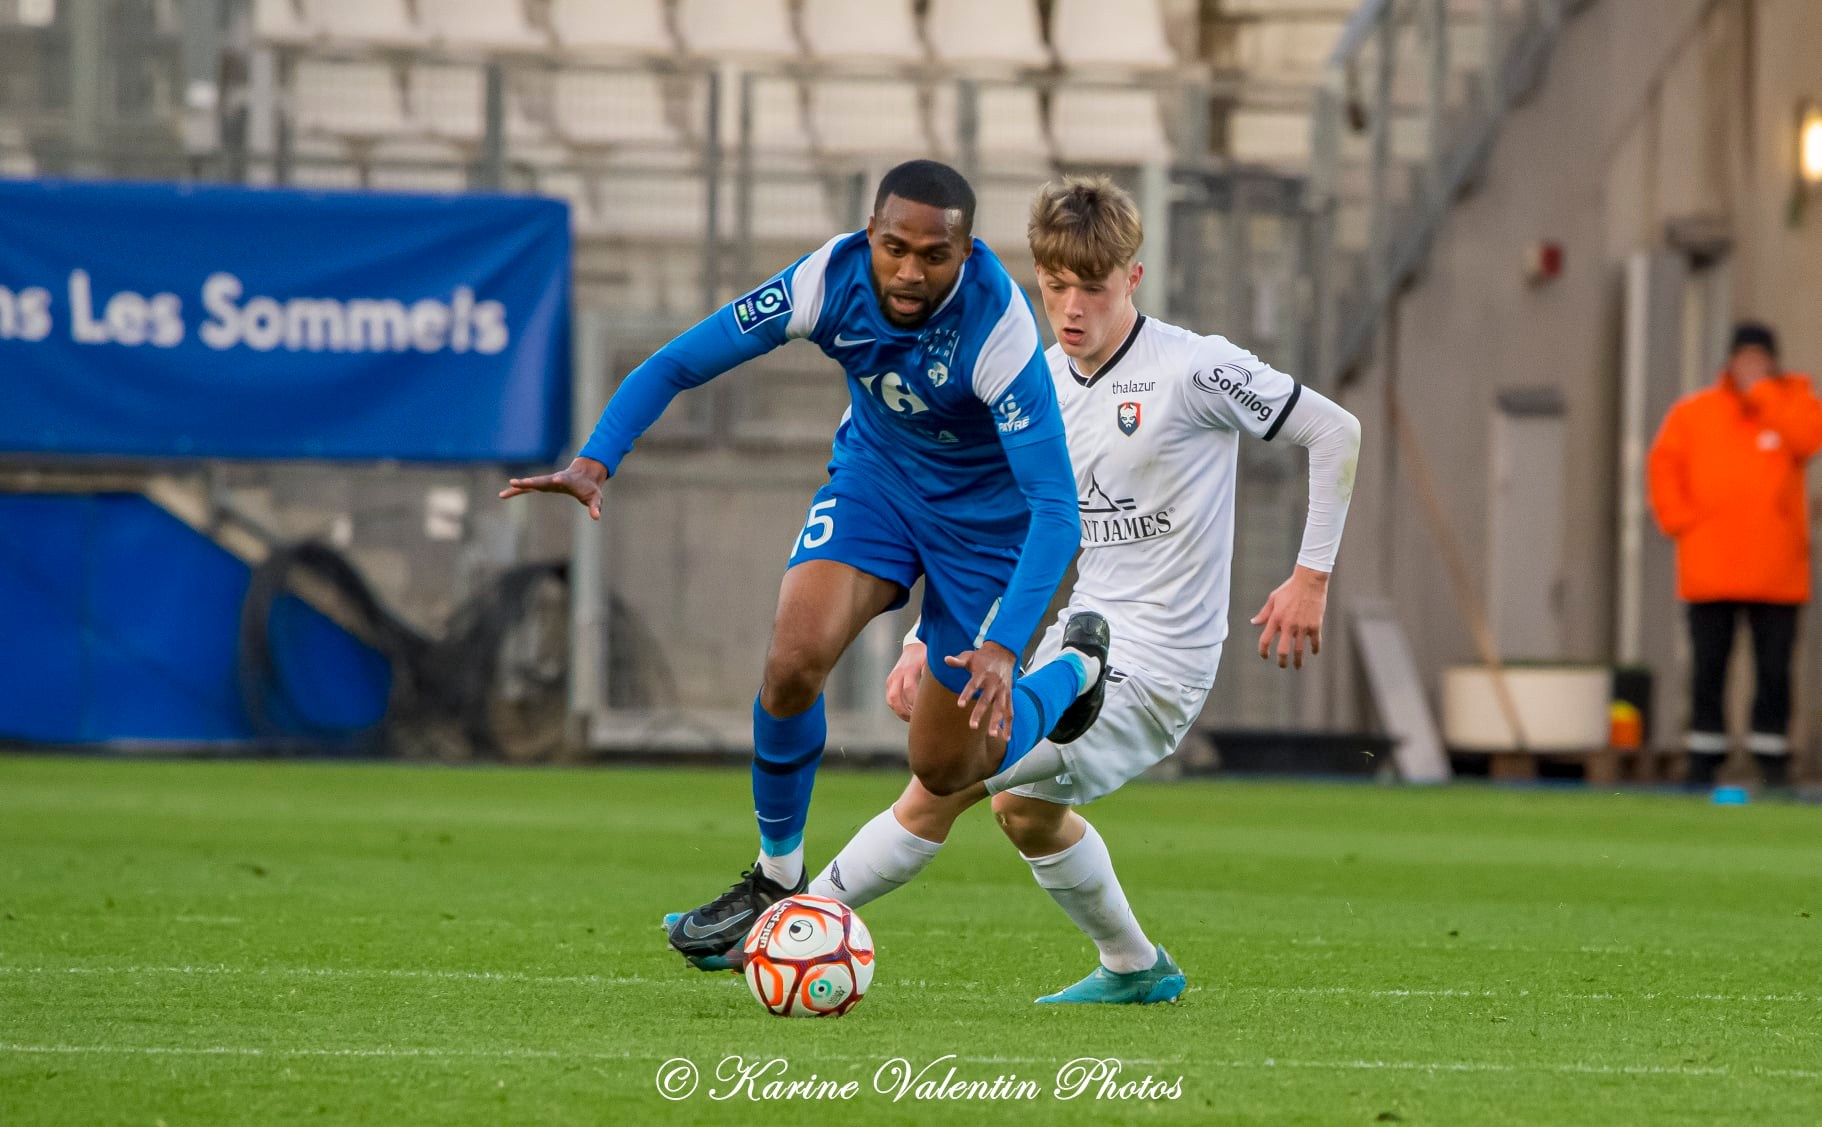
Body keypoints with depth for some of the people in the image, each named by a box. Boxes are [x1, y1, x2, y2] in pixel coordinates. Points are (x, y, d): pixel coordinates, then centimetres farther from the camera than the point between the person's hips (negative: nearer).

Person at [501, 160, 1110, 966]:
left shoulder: (999, 330, -35)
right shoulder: (831, 279, -26)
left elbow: (1054, 507, -36)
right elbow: (676, 364, -18)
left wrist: (1004, 648, -46)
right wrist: (595, 461, -34)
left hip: (986, 512, -3)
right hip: (875, 472, 3)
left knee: (945, 768, 0)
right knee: (795, 657, -24)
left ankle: (1075, 672, 32)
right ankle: (777, 878, -1)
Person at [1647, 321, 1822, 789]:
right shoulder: (1693, 412, 10)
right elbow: (1663, 465, 7)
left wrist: (1761, 390, -11)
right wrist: (1680, 520, -4)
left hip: (1776, 570, -1)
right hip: (1710, 570, 1)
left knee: (1774, 671, -1)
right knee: (1708, 670, 2)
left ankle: (1772, 759, 4)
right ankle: (1703, 762, 5)